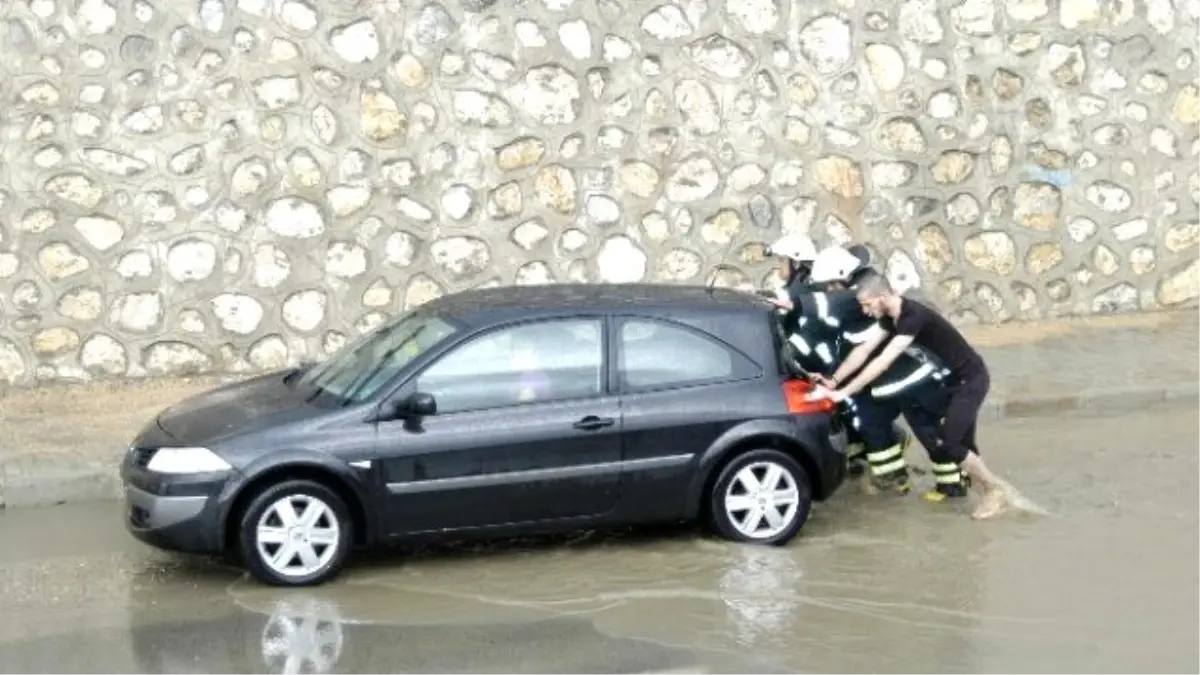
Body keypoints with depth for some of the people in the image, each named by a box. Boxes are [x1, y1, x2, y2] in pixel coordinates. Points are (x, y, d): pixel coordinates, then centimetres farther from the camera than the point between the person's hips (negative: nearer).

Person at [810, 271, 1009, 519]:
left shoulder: (913, 316, -30)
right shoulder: (892, 317, -2)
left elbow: (883, 362, -34)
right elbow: (864, 350, 2)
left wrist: (843, 393, -33)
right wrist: (834, 381, -6)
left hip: (970, 379, -9)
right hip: (952, 379, 9)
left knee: (944, 445, -13)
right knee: (960, 441, 15)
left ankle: (995, 490, 1)